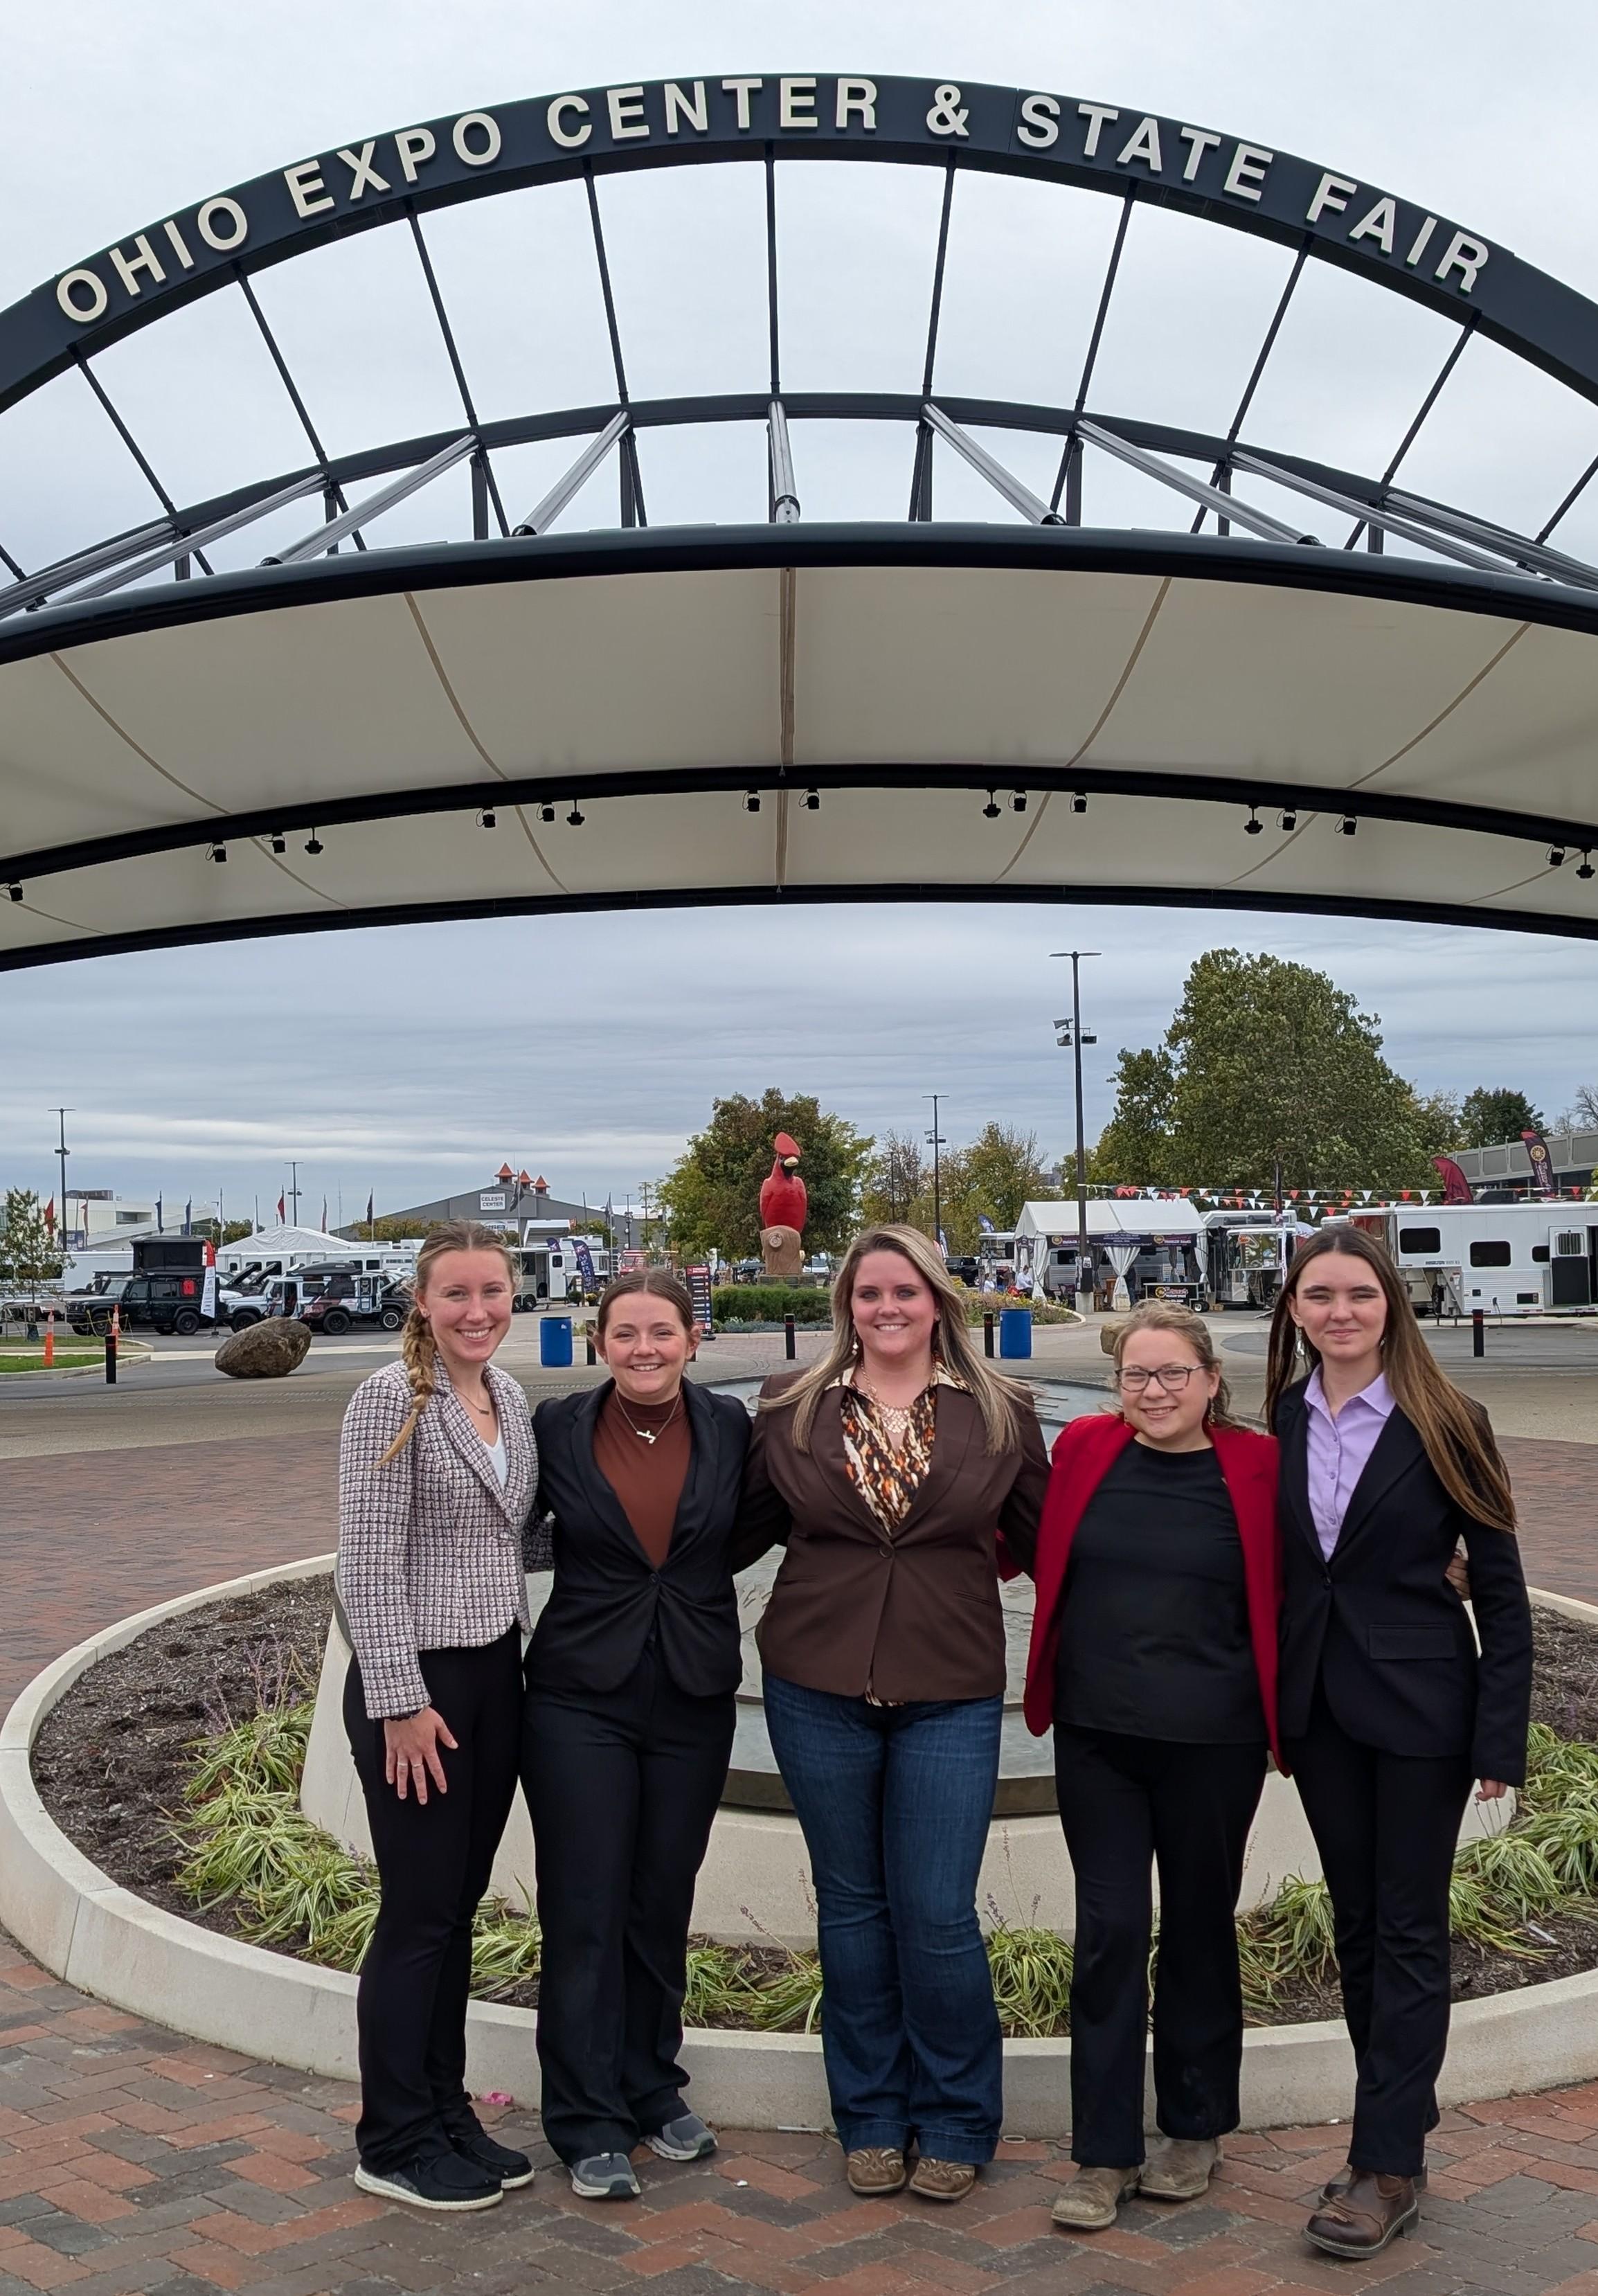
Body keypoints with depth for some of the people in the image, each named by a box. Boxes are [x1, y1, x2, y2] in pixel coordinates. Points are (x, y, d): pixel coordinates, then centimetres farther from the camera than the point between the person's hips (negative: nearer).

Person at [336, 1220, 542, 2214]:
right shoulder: (393, 1398, -14)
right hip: (416, 1681, -7)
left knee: (460, 1907, 15)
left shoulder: (511, 1397, 8)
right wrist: (401, 1703, -17)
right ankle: (395, 2143, 17)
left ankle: (447, 2112, 27)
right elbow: (370, 1562, -16)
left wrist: (519, 1658, 14)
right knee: (419, 1914, 2)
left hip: (496, 1674, 7)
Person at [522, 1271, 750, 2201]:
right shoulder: (559, 1428, -5)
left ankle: (653, 2089, 32)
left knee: (664, 1906, 14)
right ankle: (590, 2124, 16)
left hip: (694, 1703, 2)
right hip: (581, 1698, -2)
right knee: (586, 1912, 3)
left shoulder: (729, 1427, -1)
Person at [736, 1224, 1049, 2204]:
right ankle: (872, 2119, 28)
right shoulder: (793, 1408, 3)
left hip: (950, 1695, -1)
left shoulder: (999, 1414, 0)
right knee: (852, 1905, 12)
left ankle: (955, 2123, 21)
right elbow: (745, 1528, 12)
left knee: (938, 1915, 0)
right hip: (819, 1690, 2)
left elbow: (1046, 1537, 7)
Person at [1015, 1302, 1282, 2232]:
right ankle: (1105, 2155, 15)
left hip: (1214, 1742, -1)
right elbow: (1038, 1555, 14)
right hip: (1097, 1736, 1)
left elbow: (1291, 1595, 3)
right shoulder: (1085, 1449, -1)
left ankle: (1195, 2131, 32)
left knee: (1199, 1930, 14)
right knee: (1110, 1931, 3)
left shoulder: (1257, 1466, -6)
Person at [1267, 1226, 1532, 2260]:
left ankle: (1387, 2167, 9)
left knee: (1408, 1932, 3)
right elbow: (1270, 1565, 6)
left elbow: (1501, 1587, -7)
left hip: (1420, 1706, -4)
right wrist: (1273, 1704, 3)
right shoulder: (1279, 1420, 1)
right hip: (1319, 1703, 4)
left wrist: (1502, 1736, -11)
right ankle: (1403, 2119, 27)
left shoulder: (1445, 1424, -10)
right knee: (1357, 1924, 13)